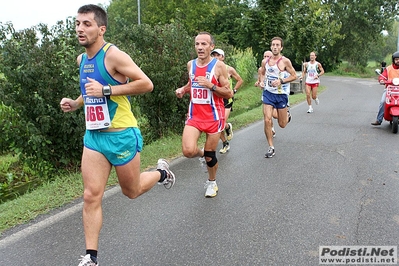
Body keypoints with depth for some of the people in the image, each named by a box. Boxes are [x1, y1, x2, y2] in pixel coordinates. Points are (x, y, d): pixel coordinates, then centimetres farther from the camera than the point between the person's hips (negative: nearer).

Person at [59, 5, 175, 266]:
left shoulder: (114, 55, -15)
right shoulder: (82, 59, 10)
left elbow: (146, 84, -19)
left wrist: (106, 90, -23)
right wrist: (75, 103, 6)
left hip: (121, 135, -6)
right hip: (93, 135, 6)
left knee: (131, 191, 12)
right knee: (91, 196, 1)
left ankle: (161, 172, 42)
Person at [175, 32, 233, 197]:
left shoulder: (218, 66, -9)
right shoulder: (190, 64, 4)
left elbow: (229, 94, -9)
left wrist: (211, 85, -23)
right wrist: (183, 90, 2)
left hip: (213, 116, -3)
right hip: (194, 115, 3)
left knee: (210, 155, 6)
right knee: (188, 151, -17)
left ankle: (211, 182, 35)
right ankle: (202, 154, 21)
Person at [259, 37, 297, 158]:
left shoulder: (285, 61, -10)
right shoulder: (265, 61, 2)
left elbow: (294, 76, -6)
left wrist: (281, 81, -19)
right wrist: (262, 81, -1)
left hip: (281, 94, -2)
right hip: (268, 93, 3)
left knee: (282, 124, 7)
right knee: (267, 120, -11)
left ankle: (287, 113, 45)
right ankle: (271, 148, 3)